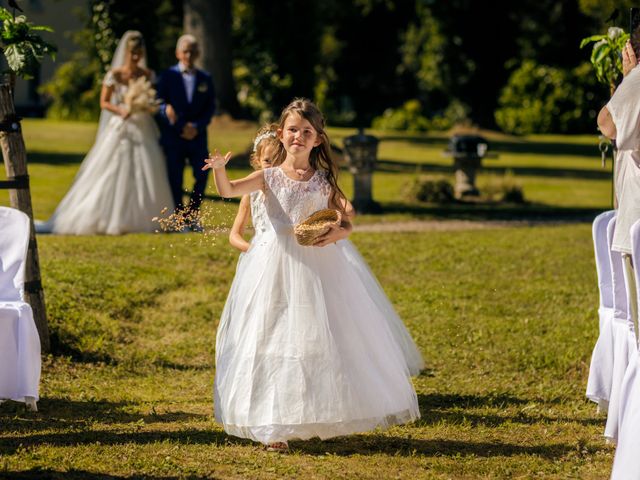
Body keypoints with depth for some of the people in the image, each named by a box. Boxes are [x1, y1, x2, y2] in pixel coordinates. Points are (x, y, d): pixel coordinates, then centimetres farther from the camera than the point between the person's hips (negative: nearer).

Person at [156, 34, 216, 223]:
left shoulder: (205, 79, 10)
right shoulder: (167, 76, 3)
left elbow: (210, 107, 8)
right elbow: (160, 105, -3)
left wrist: (197, 126, -8)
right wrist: (181, 127, -16)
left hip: (198, 136, 2)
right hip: (173, 136, -2)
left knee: (202, 175, -5)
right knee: (175, 179, -2)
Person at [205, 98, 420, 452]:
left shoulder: (324, 181, 5)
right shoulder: (269, 177, 0)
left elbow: (346, 223, 10)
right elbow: (228, 191, -14)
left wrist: (337, 233, -13)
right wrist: (219, 169, -35)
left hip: (320, 268, 2)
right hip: (279, 268, -2)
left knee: (324, 341, 4)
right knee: (276, 343, -1)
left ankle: (324, 419, 19)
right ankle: (275, 426, 6)